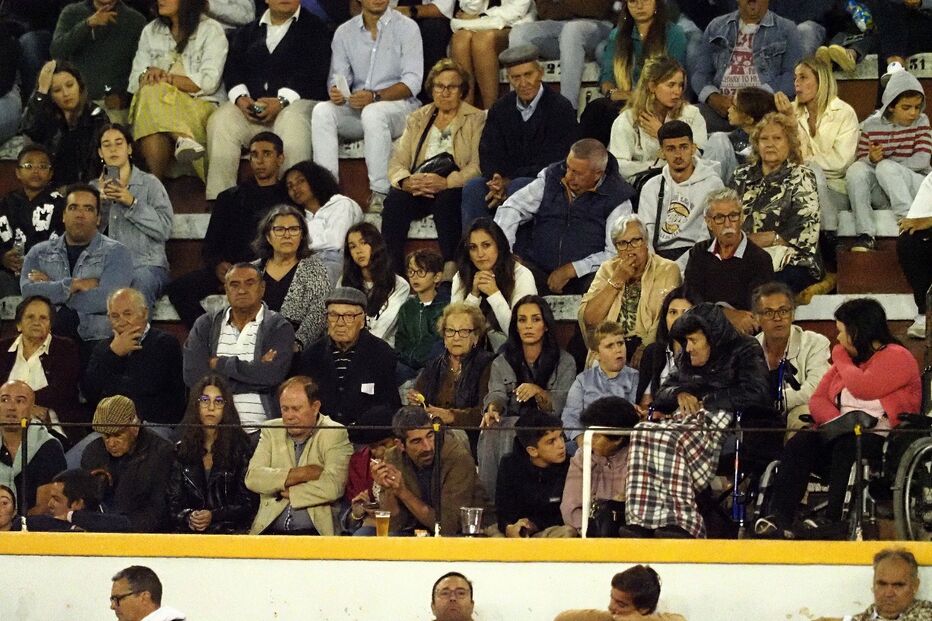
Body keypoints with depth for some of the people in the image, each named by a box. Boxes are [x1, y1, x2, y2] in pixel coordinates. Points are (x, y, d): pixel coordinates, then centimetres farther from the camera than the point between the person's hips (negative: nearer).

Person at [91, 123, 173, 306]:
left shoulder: (149, 183, 11)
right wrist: (100, 201, -7)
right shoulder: (95, 187, 20)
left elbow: (164, 229, -2)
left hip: (146, 264, -2)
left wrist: (133, 203, -9)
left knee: (141, 279, -37)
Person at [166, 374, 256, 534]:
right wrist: (188, 517, -12)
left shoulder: (240, 446, 7)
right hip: (190, 531, 2)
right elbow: (173, 501, 11)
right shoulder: (182, 450, 16)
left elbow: (248, 502, 2)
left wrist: (213, 516, -13)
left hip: (230, 530, -2)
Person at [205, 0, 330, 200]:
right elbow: (232, 69, 12)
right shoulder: (248, 32, 24)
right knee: (219, 122, -25)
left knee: (292, 122, -38)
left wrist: (282, 101, -19)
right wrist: (241, 98, -10)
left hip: (297, 101, -4)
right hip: (251, 104, 4)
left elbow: (313, 71, -5)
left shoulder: (314, 28, 9)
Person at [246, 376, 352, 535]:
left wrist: (287, 492, -3)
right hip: (270, 532, 3)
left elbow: (333, 487, -13)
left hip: (317, 533, -3)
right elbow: (252, 478, 0)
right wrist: (300, 474, -10)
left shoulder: (335, 434, 0)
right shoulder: (271, 431, 13)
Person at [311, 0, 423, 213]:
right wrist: (336, 92, -19)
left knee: (373, 113, -37)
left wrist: (375, 96, -25)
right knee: (322, 111, -25)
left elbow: (412, 83, -10)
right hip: (356, 108, 4)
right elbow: (337, 77, 7)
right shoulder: (344, 32, 11)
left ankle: (380, 194, -36)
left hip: (398, 105, -4)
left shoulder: (406, 27, -1)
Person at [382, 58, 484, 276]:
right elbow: (397, 163, 11)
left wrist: (446, 182, -23)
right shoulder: (417, 119, 21)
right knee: (394, 200, -29)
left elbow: (478, 166, -6)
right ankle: (391, 271, -32)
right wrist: (406, 182, -14)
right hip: (418, 190, 3)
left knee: (446, 201, -38)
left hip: (454, 189, -3)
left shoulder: (476, 119, 10)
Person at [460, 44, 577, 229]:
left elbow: (550, 164, -12)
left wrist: (508, 183, -19)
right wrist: (497, 181, -19)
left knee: (518, 187, -36)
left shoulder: (560, 109, -6)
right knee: (473, 187, -24)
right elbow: (489, 156, 5)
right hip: (507, 181, 4)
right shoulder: (500, 109, 11)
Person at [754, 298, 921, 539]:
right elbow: (818, 399, 13)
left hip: (882, 439, -6)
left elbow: (864, 389, -16)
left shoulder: (897, 357, 1)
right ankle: (779, 517, -35)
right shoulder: (846, 359, 25)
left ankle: (832, 520, -41)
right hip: (841, 434, 6)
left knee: (846, 445, -37)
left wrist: (841, 359, 1)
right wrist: (835, 421, -9)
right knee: (799, 444, -21)